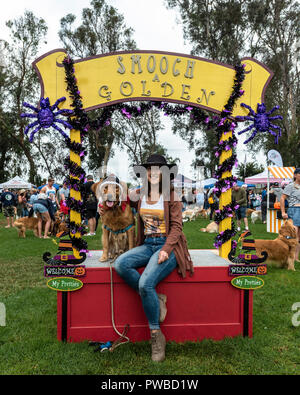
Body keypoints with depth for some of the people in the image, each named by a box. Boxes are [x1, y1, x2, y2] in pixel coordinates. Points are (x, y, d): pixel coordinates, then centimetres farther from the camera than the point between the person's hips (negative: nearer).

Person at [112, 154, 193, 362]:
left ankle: (157, 336, -9)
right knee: (120, 264, -23)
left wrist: (166, 250, -20)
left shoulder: (172, 196, -2)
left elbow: (176, 227, -6)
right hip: (147, 245, 5)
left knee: (145, 283, -26)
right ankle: (157, 299, -9)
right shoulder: (139, 196, 9)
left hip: (168, 246, -5)